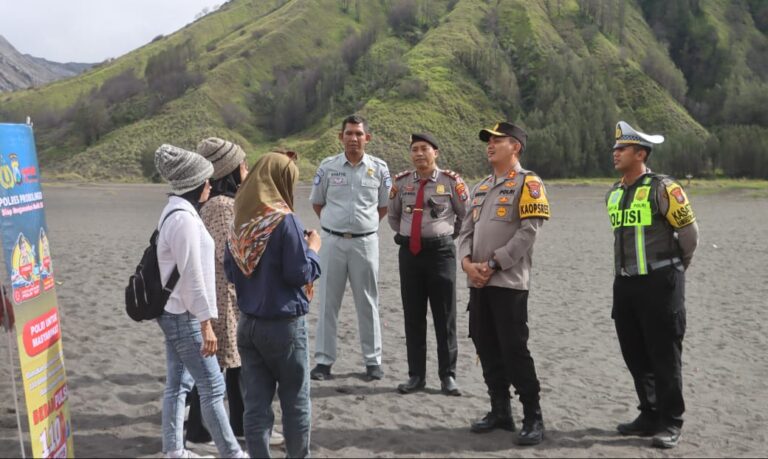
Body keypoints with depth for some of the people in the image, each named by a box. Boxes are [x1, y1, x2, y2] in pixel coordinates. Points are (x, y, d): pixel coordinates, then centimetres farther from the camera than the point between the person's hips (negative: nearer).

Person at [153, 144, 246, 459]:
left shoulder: (176, 211, 11)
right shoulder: (184, 218, -20)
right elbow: (192, 276, -23)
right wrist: (206, 323, -20)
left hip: (174, 313, 10)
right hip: (184, 316, -10)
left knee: (178, 384, 14)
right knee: (213, 387, -1)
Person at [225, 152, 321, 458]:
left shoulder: (240, 219, 2)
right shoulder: (285, 220, -16)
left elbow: (231, 273, 9)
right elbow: (300, 274, -15)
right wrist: (313, 248, 1)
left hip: (248, 323, 5)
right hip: (284, 325, -5)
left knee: (256, 404, 8)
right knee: (295, 402, 11)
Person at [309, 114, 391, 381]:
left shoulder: (379, 168, 1)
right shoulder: (327, 167, 2)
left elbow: (385, 205, 11)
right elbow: (316, 202, 13)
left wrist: (365, 224, 6)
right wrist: (333, 223, 7)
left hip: (365, 242, 0)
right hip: (333, 241, 0)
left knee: (368, 303, 7)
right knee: (327, 303, 5)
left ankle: (373, 361, 16)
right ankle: (324, 361, 13)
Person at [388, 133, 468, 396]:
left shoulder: (450, 181, -5)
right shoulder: (401, 182, 5)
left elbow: (465, 214, 9)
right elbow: (393, 215, 21)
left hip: (441, 251, -3)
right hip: (409, 252, 3)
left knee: (445, 316, 2)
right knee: (413, 316, 8)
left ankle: (448, 376, 13)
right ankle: (416, 375, 18)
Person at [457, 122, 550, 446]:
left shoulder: (527, 183, -5)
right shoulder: (480, 187, 19)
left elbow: (528, 232, -14)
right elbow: (467, 230, 14)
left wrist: (493, 264, -16)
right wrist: (466, 261, -5)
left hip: (509, 282, -7)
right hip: (478, 282, 8)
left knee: (514, 349, -7)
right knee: (486, 347, 10)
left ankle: (533, 418, 3)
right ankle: (500, 411, 22)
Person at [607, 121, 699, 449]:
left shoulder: (662, 189, -10)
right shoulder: (613, 194, 12)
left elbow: (689, 232, -4)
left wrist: (676, 267, 8)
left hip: (659, 283, -7)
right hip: (625, 284, 7)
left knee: (664, 357, -1)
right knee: (635, 356, 12)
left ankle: (670, 424, 9)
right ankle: (650, 416, 24)